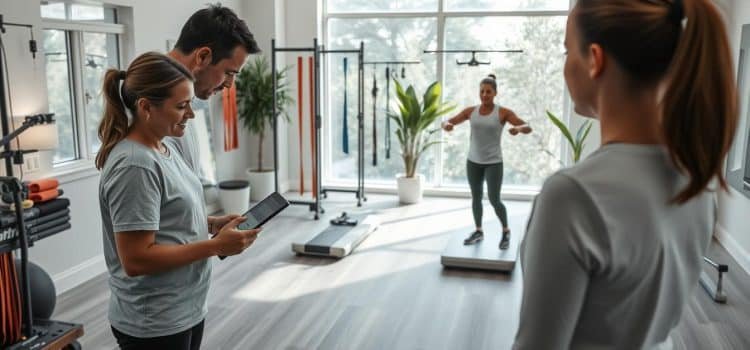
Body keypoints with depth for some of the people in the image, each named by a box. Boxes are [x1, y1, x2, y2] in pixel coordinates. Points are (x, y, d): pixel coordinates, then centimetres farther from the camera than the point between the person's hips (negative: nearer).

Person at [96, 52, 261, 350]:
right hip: (153, 325, -9)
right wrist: (215, 245, -22)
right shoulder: (134, 166, -24)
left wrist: (211, 223, 0)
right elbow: (136, 259, -25)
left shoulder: (162, 149, 5)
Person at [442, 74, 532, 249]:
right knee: (476, 197, 13)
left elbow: (528, 128, -14)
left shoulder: (503, 112, -9)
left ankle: (506, 231, 17)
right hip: (473, 161, 4)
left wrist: (518, 129, -37)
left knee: (494, 200, -6)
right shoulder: (470, 111, 0)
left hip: (494, 163, -4)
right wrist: (446, 125, -25)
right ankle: (478, 231, 30)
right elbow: (447, 122, 0)